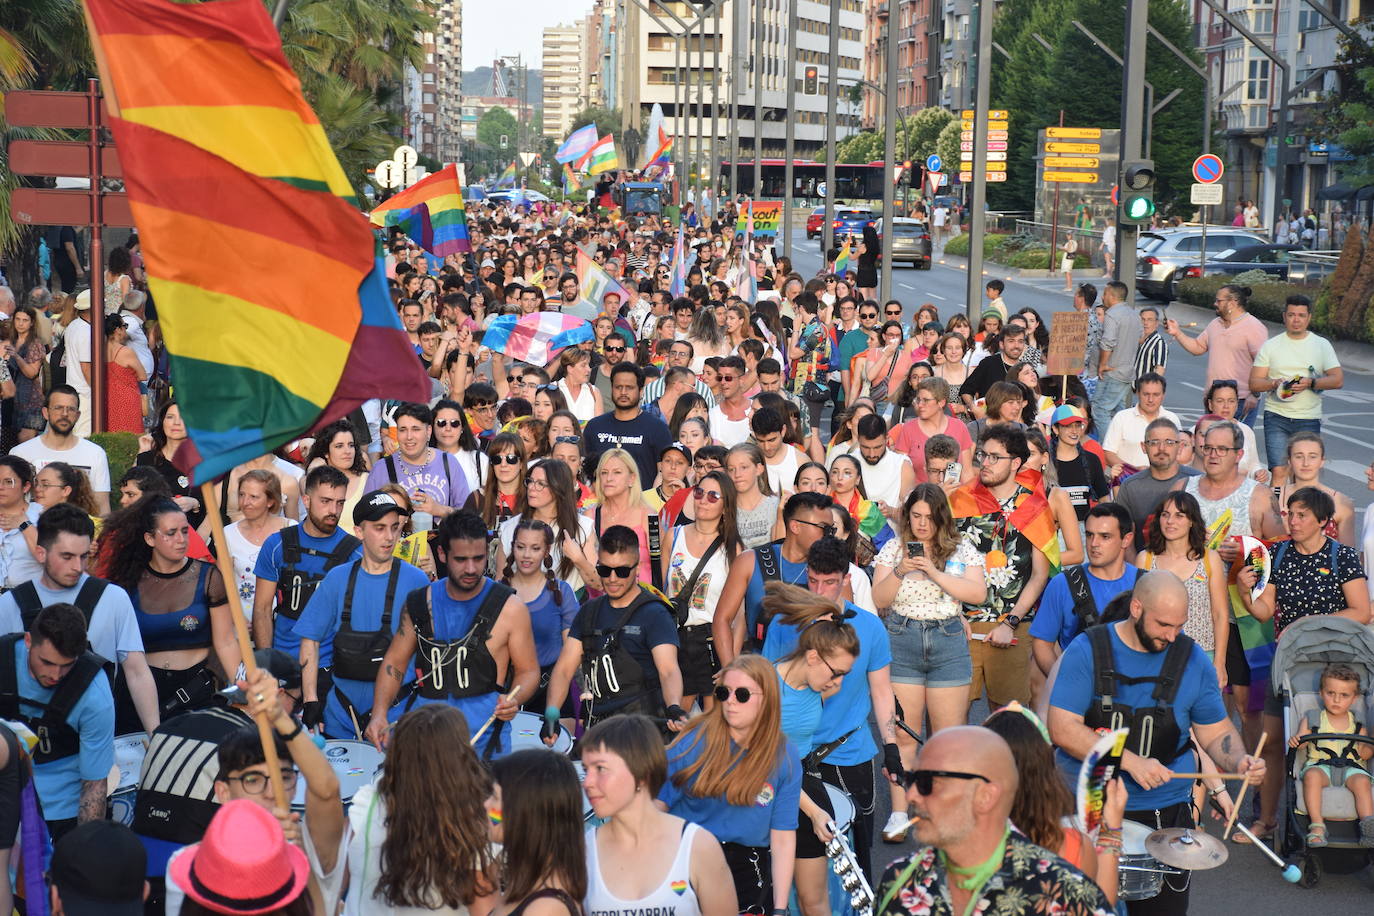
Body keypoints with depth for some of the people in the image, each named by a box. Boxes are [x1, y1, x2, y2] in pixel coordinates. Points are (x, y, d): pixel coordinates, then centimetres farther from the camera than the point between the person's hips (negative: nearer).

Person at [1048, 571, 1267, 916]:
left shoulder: (1193, 660, 4)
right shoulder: (1087, 651, -6)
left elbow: (1215, 731, 12)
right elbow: (1062, 729, -13)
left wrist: (1238, 761, -11)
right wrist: (1131, 761, -21)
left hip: (1165, 812, 2)